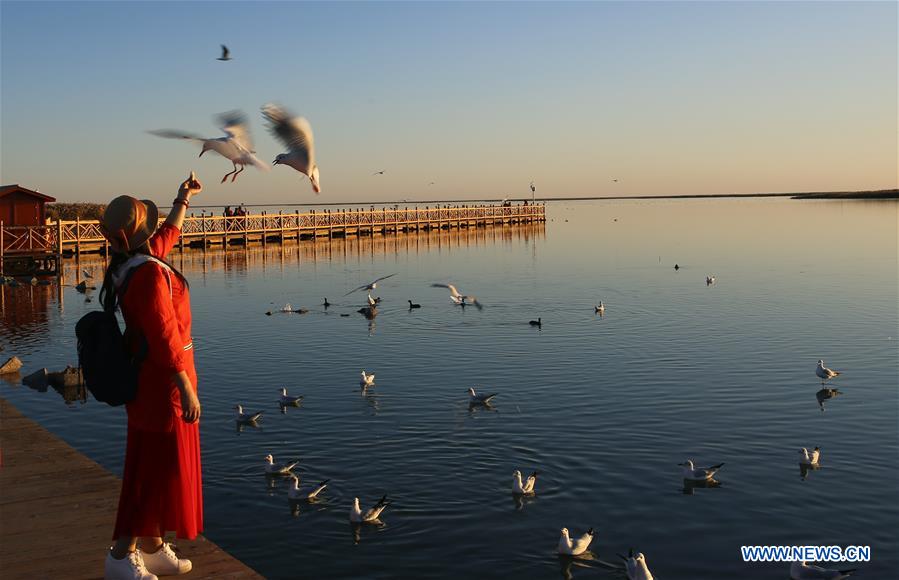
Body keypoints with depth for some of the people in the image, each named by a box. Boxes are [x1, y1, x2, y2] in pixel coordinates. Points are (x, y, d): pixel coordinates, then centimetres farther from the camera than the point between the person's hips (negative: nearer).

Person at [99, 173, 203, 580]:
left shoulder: (137, 262, 7)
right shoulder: (149, 273, -22)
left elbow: (168, 234, 29)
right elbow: (164, 336, -25)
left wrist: (183, 199, 36)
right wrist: (186, 388, -23)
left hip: (148, 377, 10)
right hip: (162, 381, -10)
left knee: (155, 468, 17)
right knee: (155, 469, -1)